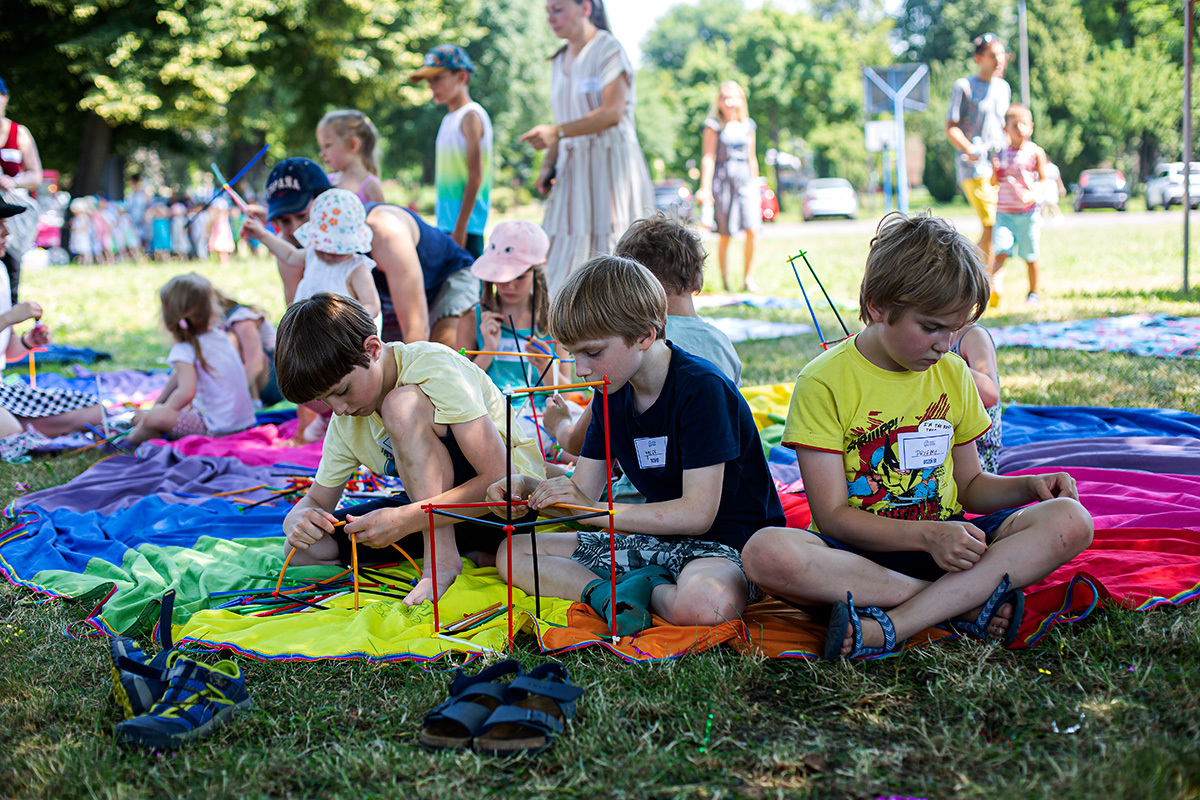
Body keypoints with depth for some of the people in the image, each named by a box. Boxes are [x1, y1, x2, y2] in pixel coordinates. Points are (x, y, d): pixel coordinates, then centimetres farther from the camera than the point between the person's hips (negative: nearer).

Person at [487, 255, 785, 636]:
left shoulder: (702, 389, -20)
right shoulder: (613, 395, 6)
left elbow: (697, 513, -24)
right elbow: (582, 489, 9)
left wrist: (595, 510, -25)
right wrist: (527, 486, -12)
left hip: (726, 544, -8)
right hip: (657, 539, 8)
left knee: (705, 603, -45)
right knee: (513, 554, 2)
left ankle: (651, 590, -12)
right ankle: (612, 594, -18)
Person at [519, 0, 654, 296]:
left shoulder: (608, 48, -4)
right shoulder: (559, 62, 18)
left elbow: (613, 112, -16)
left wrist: (557, 132, -24)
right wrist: (548, 166, 5)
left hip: (611, 164, -7)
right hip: (572, 169, 7)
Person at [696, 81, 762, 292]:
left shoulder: (748, 126, 12)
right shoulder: (714, 125, 0)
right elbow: (708, 157, -4)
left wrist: (756, 186, 19)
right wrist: (705, 187, -11)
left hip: (745, 180, 3)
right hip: (723, 180, -3)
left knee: (752, 231, -9)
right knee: (725, 235, 0)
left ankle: (747, 278, 2)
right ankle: (724, 280, 11)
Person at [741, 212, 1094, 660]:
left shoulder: (953, 374, 10)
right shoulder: (824, 382, -7)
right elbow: (832, 516, -12)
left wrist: (1030, 486, -2)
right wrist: (928, 535, -25)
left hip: (946, 540, 4)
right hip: (859, 550, -4)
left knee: (1070, 521, -22)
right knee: (765, 553, -36)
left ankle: (887, 627, -33)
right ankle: (965, 603, -32)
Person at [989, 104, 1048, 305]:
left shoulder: (1035, 152, -1)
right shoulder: (1002, 154, 8)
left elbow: (1044, 180, -1)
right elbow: (995, 182, 13)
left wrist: (1034, 194, -21)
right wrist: (995, 170, -8)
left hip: (1028, 213, -2)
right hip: (1004, 211, 2)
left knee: (1030, 256, 7)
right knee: (1001, 249, -16)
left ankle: (1033, 292, 21)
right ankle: (992, 285, -25)